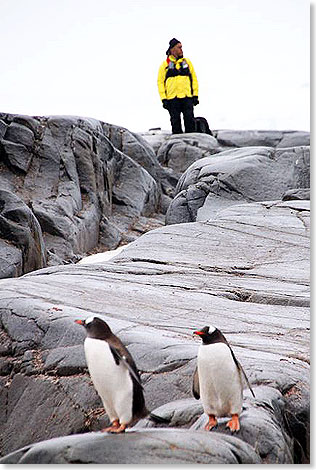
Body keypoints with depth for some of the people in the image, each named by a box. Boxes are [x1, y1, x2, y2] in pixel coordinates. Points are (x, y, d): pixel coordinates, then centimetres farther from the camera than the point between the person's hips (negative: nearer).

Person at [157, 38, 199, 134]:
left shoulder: (187, 62, 13)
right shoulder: (165, 64, 6)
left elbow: (194, 78, 14)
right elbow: (160, 82, 4)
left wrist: (195, 95, 5)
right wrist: (163, 99, -5)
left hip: (187, 97, 1)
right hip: (172, 98, -1)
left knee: (189, 120, -3)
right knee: (175, 122, 2)